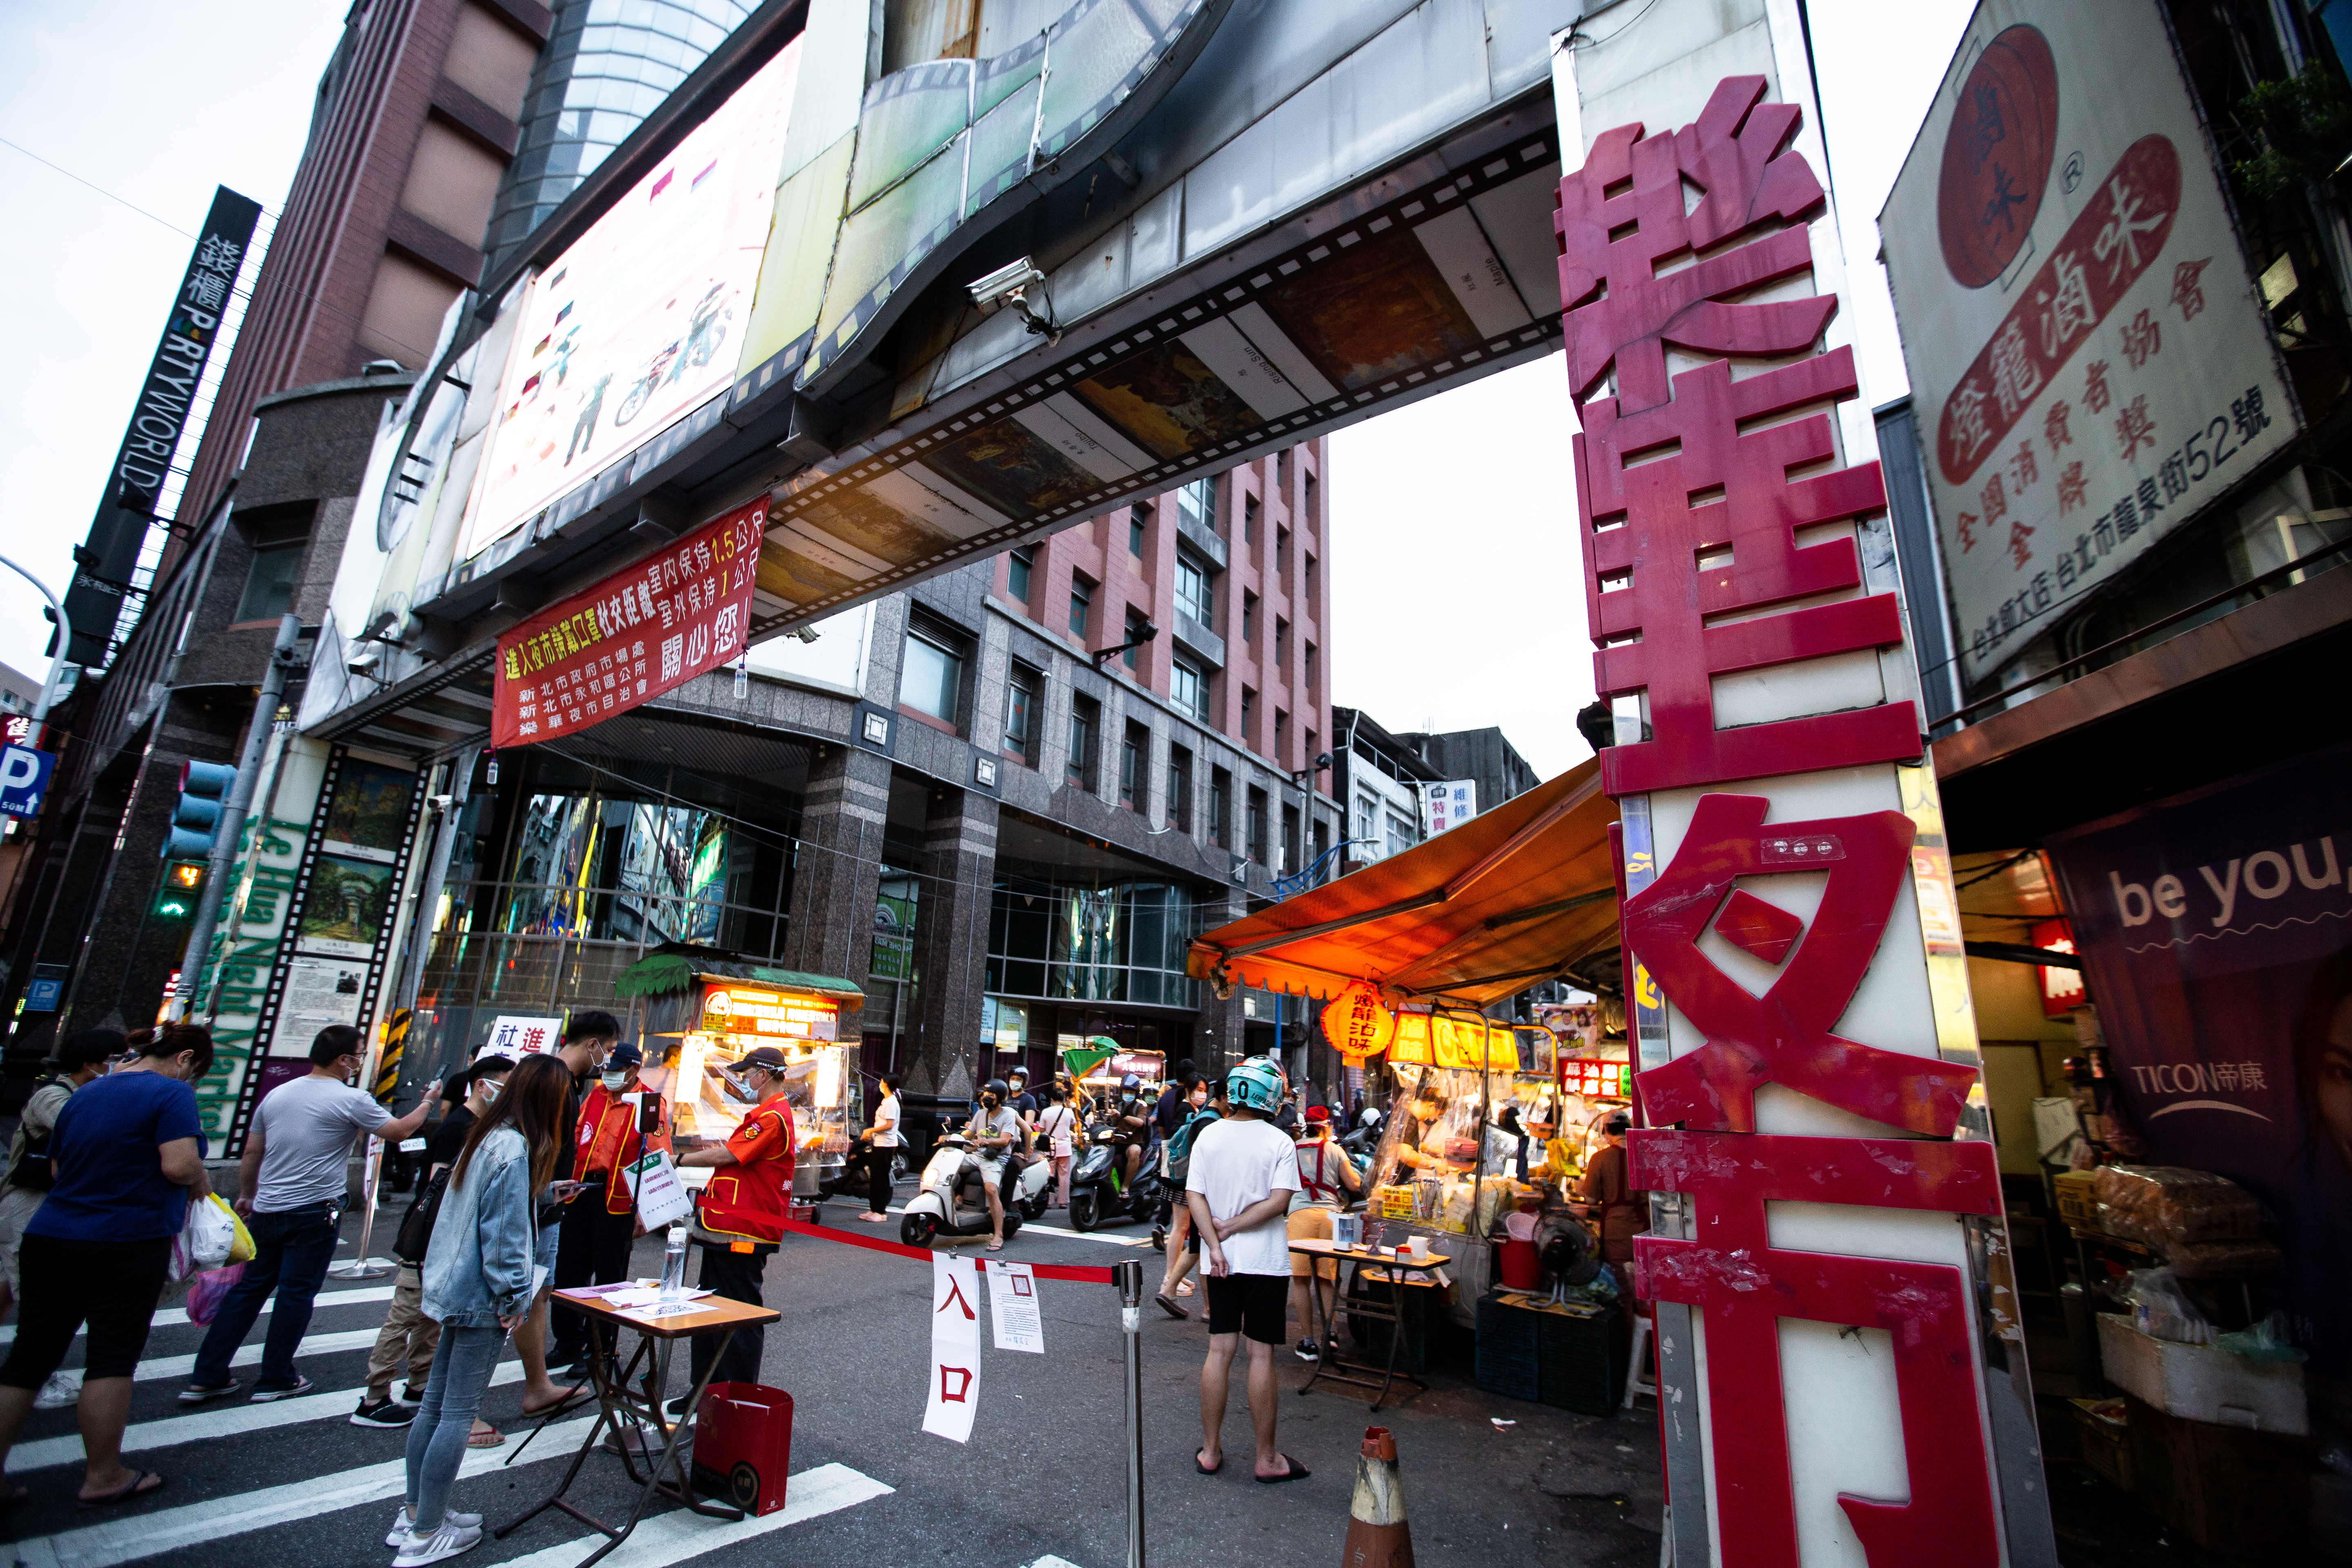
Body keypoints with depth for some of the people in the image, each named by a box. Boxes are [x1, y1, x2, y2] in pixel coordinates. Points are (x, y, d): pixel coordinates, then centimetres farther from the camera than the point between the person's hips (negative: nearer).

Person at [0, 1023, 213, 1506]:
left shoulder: (83, 1095, 12)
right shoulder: (171, 1093, -14)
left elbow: (58, 1169, 19)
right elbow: (180, 1165, -22)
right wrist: (201, 1183, -1)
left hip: (50, 1236, 7)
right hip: (129, 1244, -7)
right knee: (113, 1357, 4)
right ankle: (102, 1477, 15)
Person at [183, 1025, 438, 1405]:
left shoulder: (277, 1094, 7)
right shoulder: (352, 1100, -12)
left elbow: (251, 1154, 15)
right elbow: (398, 1131, -3)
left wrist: (246, 1196, 29)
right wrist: (428, 1102, 13)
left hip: (266, 1211, 6)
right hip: (314, 1213, -6)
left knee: (248, 1288, 16)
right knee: (296, 1294, 5)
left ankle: (206, 1377, 20)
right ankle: (275, 1381, 15)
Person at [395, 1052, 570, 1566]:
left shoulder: (486, 1136, 6)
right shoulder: (514, 1150, -23)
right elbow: (504, 1232, -21)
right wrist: (513, 1297, -12)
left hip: (454, 1288, 10)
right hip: (482, 1298, -10)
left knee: (435, 1404, 18)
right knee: (457, 1414, 2)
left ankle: (414, 1513, 31)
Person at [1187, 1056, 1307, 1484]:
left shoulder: (1209, 1136, 1)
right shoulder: (1279, 1142, -9)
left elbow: (1194, 1195, -4)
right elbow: (1279, 1201, -18)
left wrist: (1215, 1244, -9)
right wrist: (1233, 1226, -12)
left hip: (1223, 1260, 4)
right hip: (1265, 1260, -3)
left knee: (1220, 1351, 11)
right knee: (1261, 1354, 4)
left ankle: (1211, 1451, 21)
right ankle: (1267, 1459, 15)